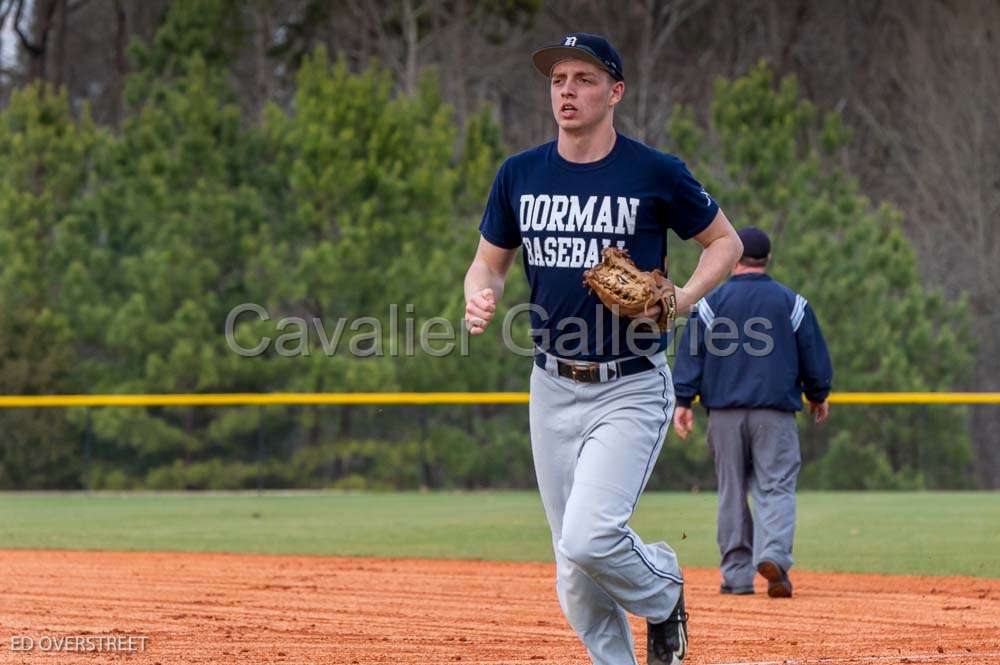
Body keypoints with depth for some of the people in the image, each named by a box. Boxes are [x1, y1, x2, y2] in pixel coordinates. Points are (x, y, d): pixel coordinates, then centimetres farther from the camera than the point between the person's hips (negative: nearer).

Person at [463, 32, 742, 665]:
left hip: (631, 388, -5)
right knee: (574, 565, 7)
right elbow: (489, 262, 14)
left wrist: (682, 298, -14)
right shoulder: (520, 174, 4)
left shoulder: (656, 173, -8)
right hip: (553, 388, 5)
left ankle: (663, 589, 12)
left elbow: (726, 242, 4)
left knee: (589, 539, -19)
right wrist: (480, 298, -10)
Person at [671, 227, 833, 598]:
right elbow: (814, 355, 8)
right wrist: (818, 396, 22)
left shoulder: (711, 302, 3)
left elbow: (691, 354, -2)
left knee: (732, 492, 8)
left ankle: (737, 574, 8)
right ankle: (774, 554, -26)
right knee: (775, 487, -2)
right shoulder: (791, 302, 4)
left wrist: (683, 401, -1)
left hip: (724, 411, 1)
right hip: (775, 411, -1)